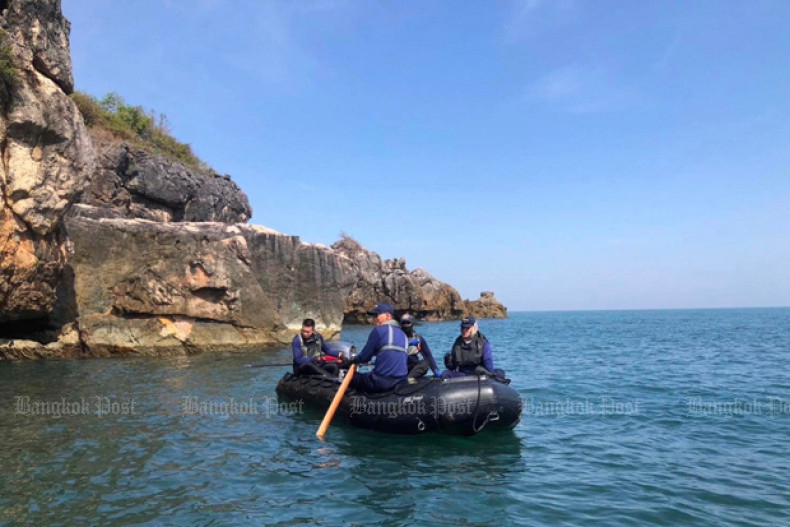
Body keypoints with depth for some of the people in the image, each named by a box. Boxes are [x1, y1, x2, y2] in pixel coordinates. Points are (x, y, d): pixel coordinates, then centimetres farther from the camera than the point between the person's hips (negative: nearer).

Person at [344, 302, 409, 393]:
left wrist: (350, 360, 18)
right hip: (401, 382, 7)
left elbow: (365, 356, -1)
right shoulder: (403, 334, 15)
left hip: (382, 382, -6)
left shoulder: (379, 330, -5)